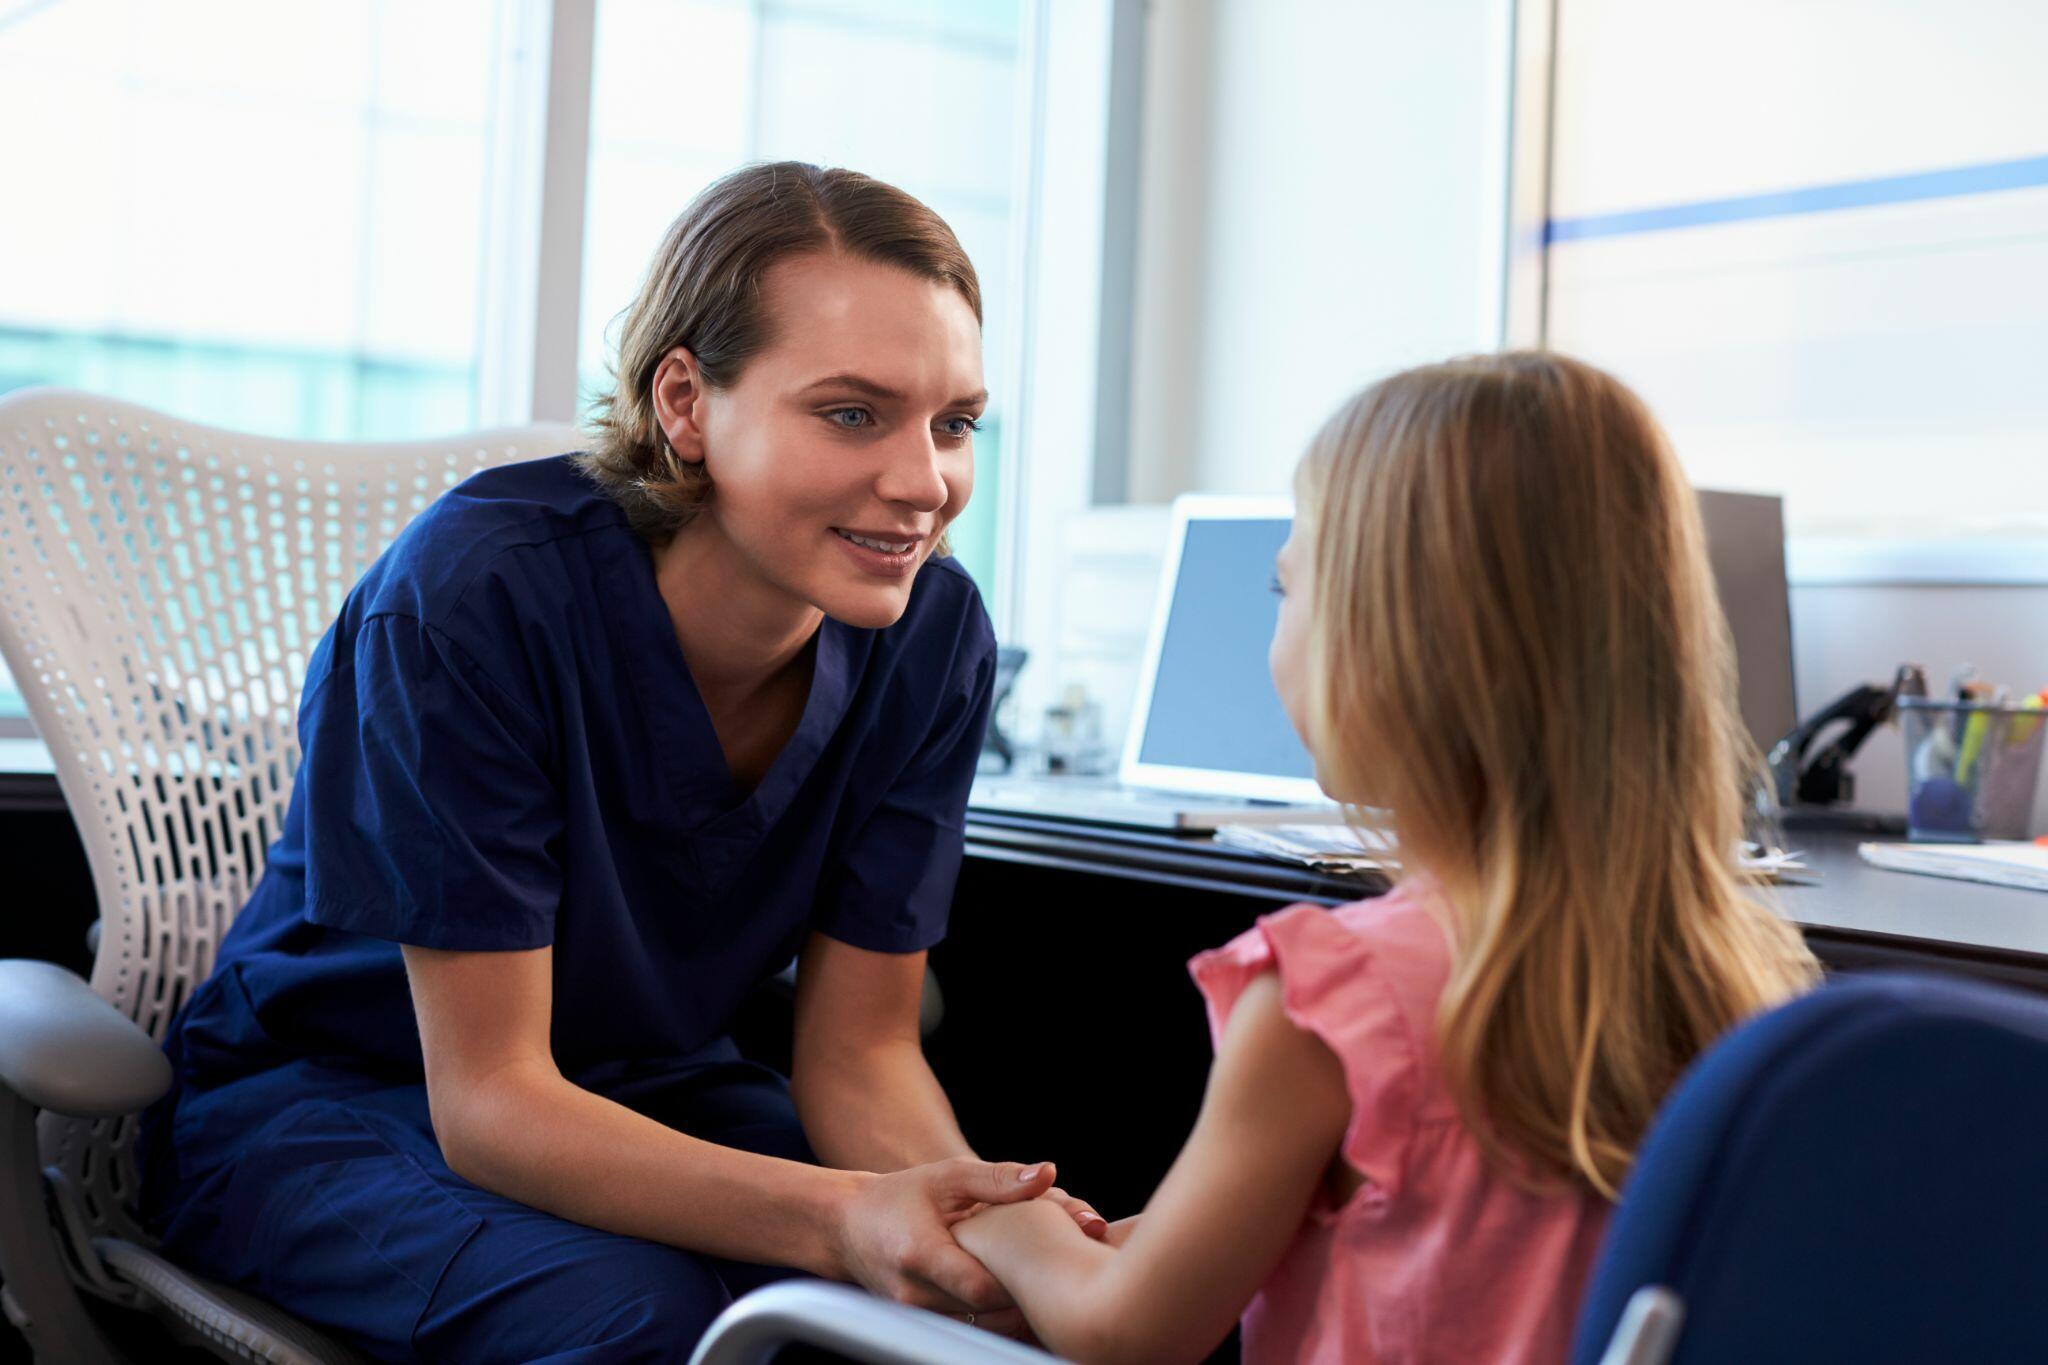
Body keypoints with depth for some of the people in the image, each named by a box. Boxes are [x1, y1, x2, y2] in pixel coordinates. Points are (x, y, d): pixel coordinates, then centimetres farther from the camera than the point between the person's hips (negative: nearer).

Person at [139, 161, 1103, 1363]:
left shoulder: (931, 633, -14)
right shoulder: (477, 591, -28)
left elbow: (860, 1052, -8)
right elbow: (489, 1102, -27)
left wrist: (976, 1203, -31)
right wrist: (839, 1219, -43)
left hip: (649, 1094, 4)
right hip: (326, 1102, -3)